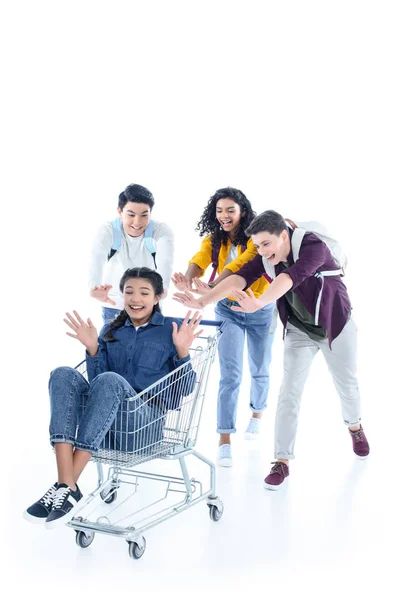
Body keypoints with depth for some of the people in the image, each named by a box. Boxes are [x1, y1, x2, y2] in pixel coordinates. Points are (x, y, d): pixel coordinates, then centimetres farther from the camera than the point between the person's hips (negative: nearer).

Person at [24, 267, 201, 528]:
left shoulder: (172, 329, 10)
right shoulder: (111, 330, 20)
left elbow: (185, 389, 5)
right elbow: (95, 379, 14)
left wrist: (182, 351, -10)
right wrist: (93, 349, -1)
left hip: (145, 421, -4)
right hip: (101, 421, 4)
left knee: (109, 380, -34)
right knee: (64, 374, -24)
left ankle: (68, 489, -35)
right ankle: (66, 485, -38)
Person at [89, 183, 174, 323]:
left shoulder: (161, 231, -18)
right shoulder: (108, 231, -18)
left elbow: (165, 261, -38)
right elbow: (97, 258, -39)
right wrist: (94, 286, -61)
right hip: (113, 305, 0)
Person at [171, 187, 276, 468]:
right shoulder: (214, 239, -6)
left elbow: (239, 264, -36)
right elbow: (199, 261, -25)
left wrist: (211, 288, -51)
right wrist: (188, 281, -48)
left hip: (259, 310, -1)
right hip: (228, 309, 2)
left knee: (259, 369, 17)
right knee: (230, 373, -7)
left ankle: (257, 414, 44)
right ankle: (225, 439, -5)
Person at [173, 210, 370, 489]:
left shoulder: (313, 246, -32)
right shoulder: (267, 257, -16)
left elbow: (289, 278, -49)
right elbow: (239, 278, -30)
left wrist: (258, 304, -66)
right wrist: (202, 302, -46)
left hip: (336, 324, -3)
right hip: (299, 330, 3)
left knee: (347, 383, 17)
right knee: (289, 392, -7)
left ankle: (355, 427, 47)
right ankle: (282, 460, -3)